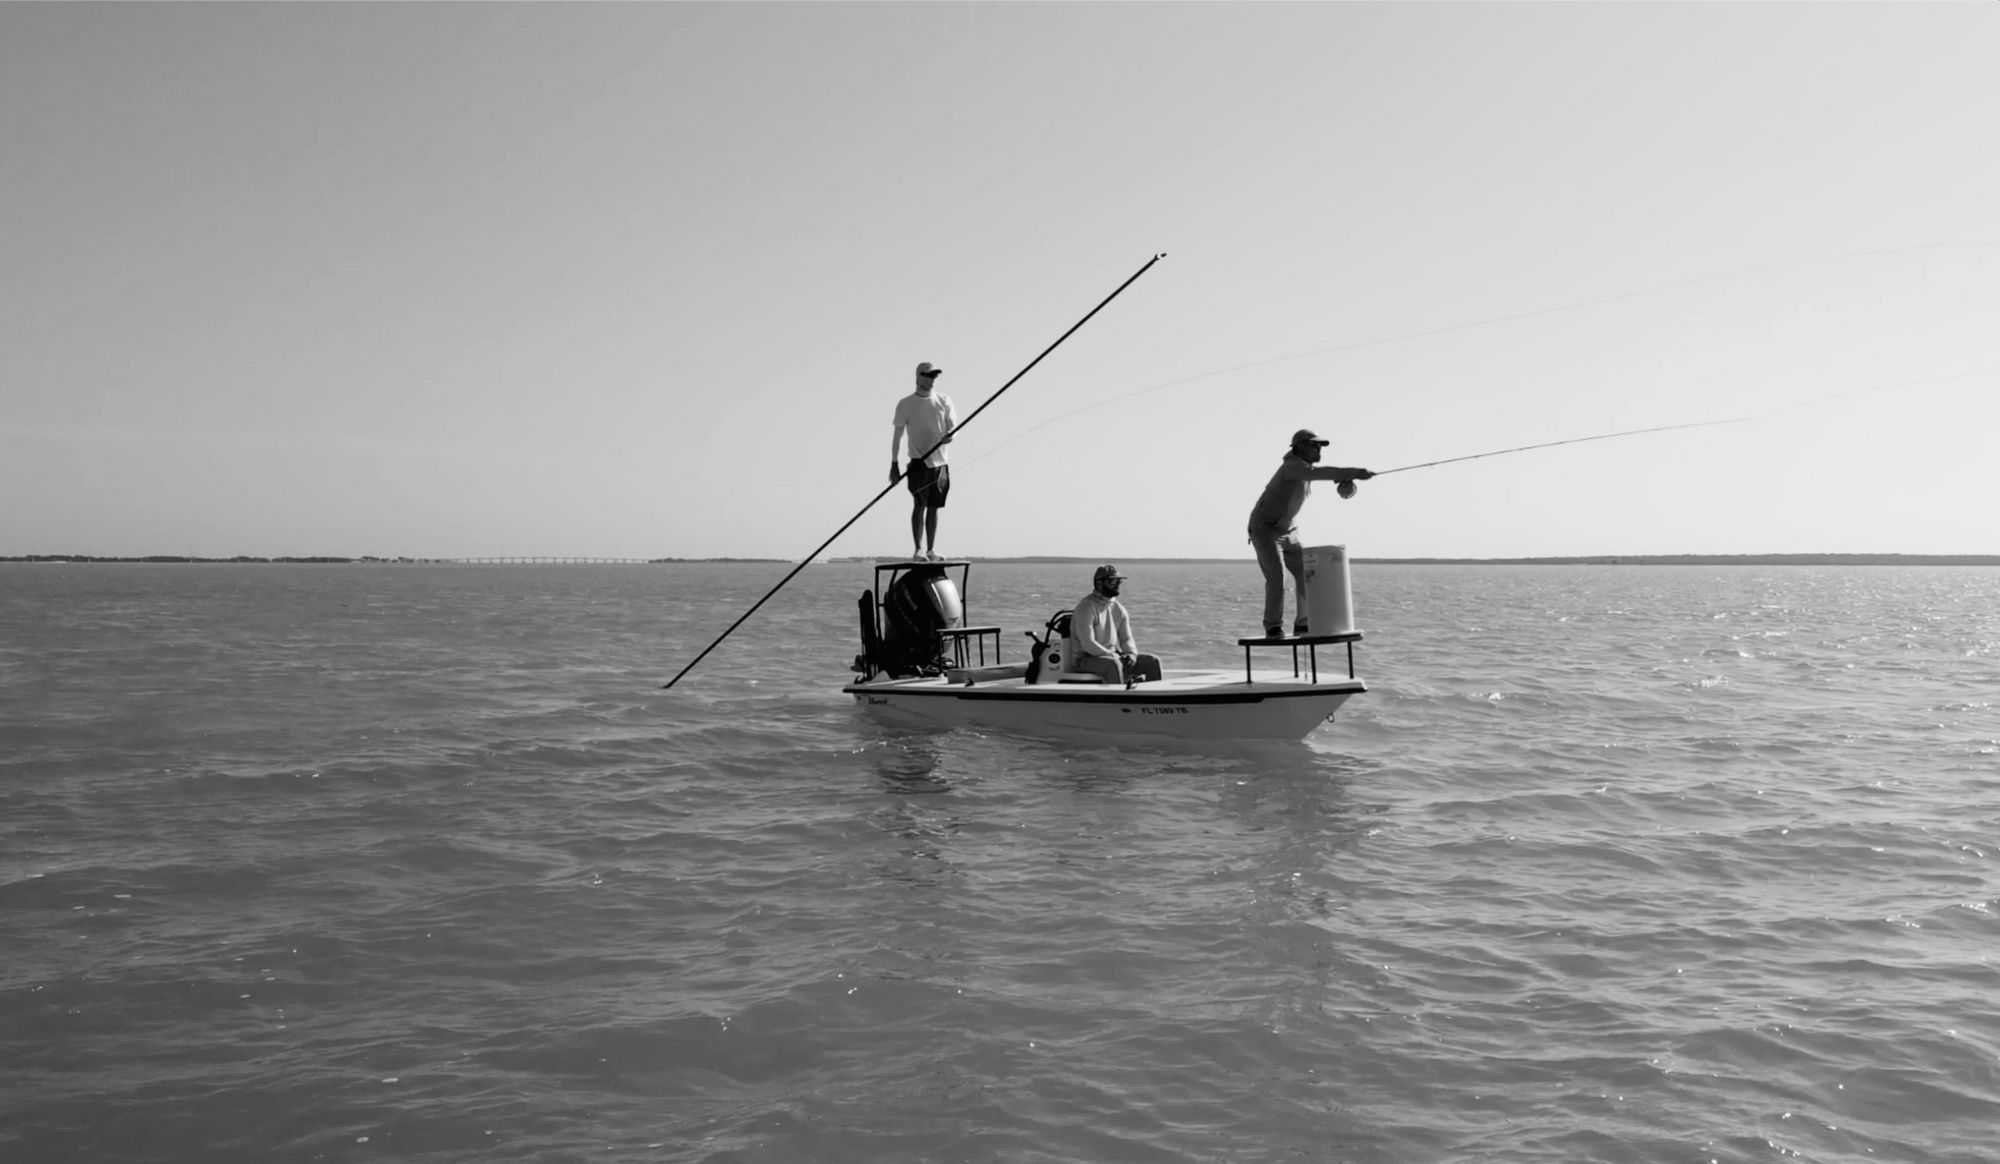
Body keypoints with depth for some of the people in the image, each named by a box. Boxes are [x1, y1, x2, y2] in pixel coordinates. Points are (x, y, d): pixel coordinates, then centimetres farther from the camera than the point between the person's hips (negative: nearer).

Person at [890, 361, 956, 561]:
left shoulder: (944, 401, 7)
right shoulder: (905, 404, 0)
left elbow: (953, 426, 9)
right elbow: (897, 435, 3)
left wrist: (949, 436, -16)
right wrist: (894, 464, -1)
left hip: (939, 460, 3)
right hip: (919, 460, -3)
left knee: (933, 507, 6)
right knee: (919, 505, -10)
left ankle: (931, 550, 11)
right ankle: (918, 550, -9)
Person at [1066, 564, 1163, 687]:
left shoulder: (1118, 608, 10)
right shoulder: (1086, 607, -14)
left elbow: (1126, 639, 12)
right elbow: (1088, 644, -21)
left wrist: (1132, 654, -10)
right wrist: (1115, 657, -23)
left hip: (1113, 656, 8)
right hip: (1084, 659, -8)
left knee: (1153, 661, -5)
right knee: (1113, 664, -39)